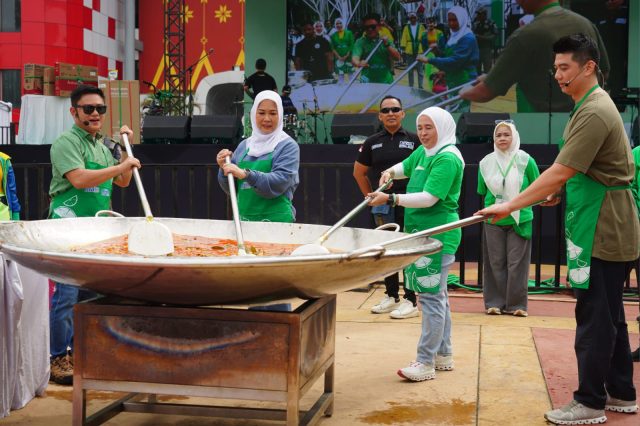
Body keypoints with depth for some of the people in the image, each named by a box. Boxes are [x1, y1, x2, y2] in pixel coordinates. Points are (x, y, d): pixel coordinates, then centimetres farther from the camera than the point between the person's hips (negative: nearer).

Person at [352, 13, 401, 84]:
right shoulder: (360, 42, -2)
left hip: (386, 82, 3)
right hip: (368, 83, -3)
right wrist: (359, 63, -42)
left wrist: (387, 45, -16)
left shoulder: (386, 40, 7)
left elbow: (397, 58, -1)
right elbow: (355, 58, -19)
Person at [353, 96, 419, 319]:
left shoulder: (414, 140, -1)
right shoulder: (372, 142, 9)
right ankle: (391, 297, 22)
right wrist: (371, 196, 13)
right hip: (383, 206, 4)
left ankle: (410, 301, 1)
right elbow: (359, 172, 20)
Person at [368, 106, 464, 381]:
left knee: (431, 296, -9)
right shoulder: (423, 152, 14)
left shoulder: (447, 158, -14)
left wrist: (391, 199, -23)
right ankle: (444, 356, 25)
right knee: (437, 295, 15)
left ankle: (426, 362, -7)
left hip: (438, 235, -10)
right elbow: (406, 166, 33)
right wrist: (390, 173, 10)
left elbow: (429, 198, -22)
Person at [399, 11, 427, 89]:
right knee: (410, 71, 9)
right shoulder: (406, 28, 5)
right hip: (409, 52, 1)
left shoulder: (421, 27, 4)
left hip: (419, 51, -1)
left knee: (420, 70, 0)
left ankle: (420, 86, 6)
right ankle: (410, 87, 17)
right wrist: (403, 49, -6)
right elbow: (404, 39, 2)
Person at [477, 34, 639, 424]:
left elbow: (560, 173, -25)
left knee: (595, 317, -4)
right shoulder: (593, 105, 14)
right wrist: (561, 189, 19)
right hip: (609, 230, 11)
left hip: (603, 232, -11)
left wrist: (511, 206, -23)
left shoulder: (594, 113, -19)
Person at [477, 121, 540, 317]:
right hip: (493, 220, 2)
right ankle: (495, 302, 11)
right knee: (496, 263, 5)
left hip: (519, 220, -2)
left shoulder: (526, 160, -5)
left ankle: (517, 304, 7)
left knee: (517, 263, 0)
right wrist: (493, 202, 8)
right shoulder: (486, 162, 2)